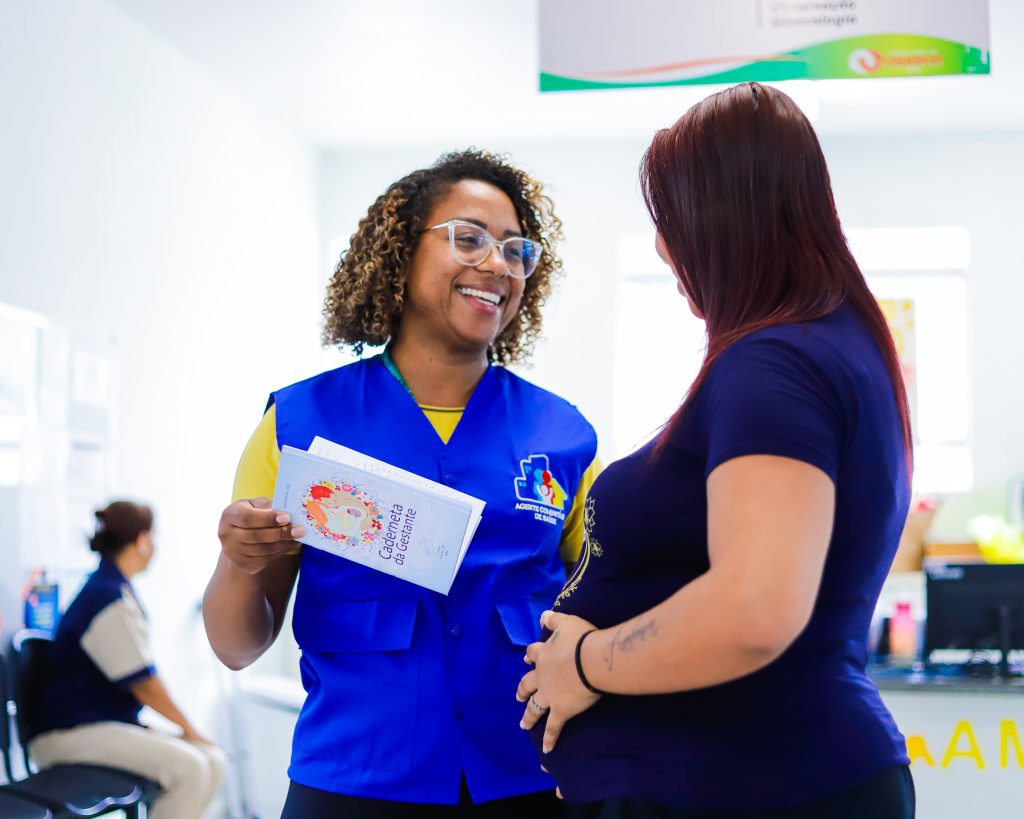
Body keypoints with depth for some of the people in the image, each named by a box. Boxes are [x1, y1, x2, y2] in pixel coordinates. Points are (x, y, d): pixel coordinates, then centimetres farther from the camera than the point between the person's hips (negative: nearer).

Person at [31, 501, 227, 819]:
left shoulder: (104, 588, 16)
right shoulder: (110, 599, -16)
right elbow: (142, 682, -16)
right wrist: (187, 727, -5)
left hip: (112, 723, 10)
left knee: (212, 761, -4)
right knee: (188, 767, -28)